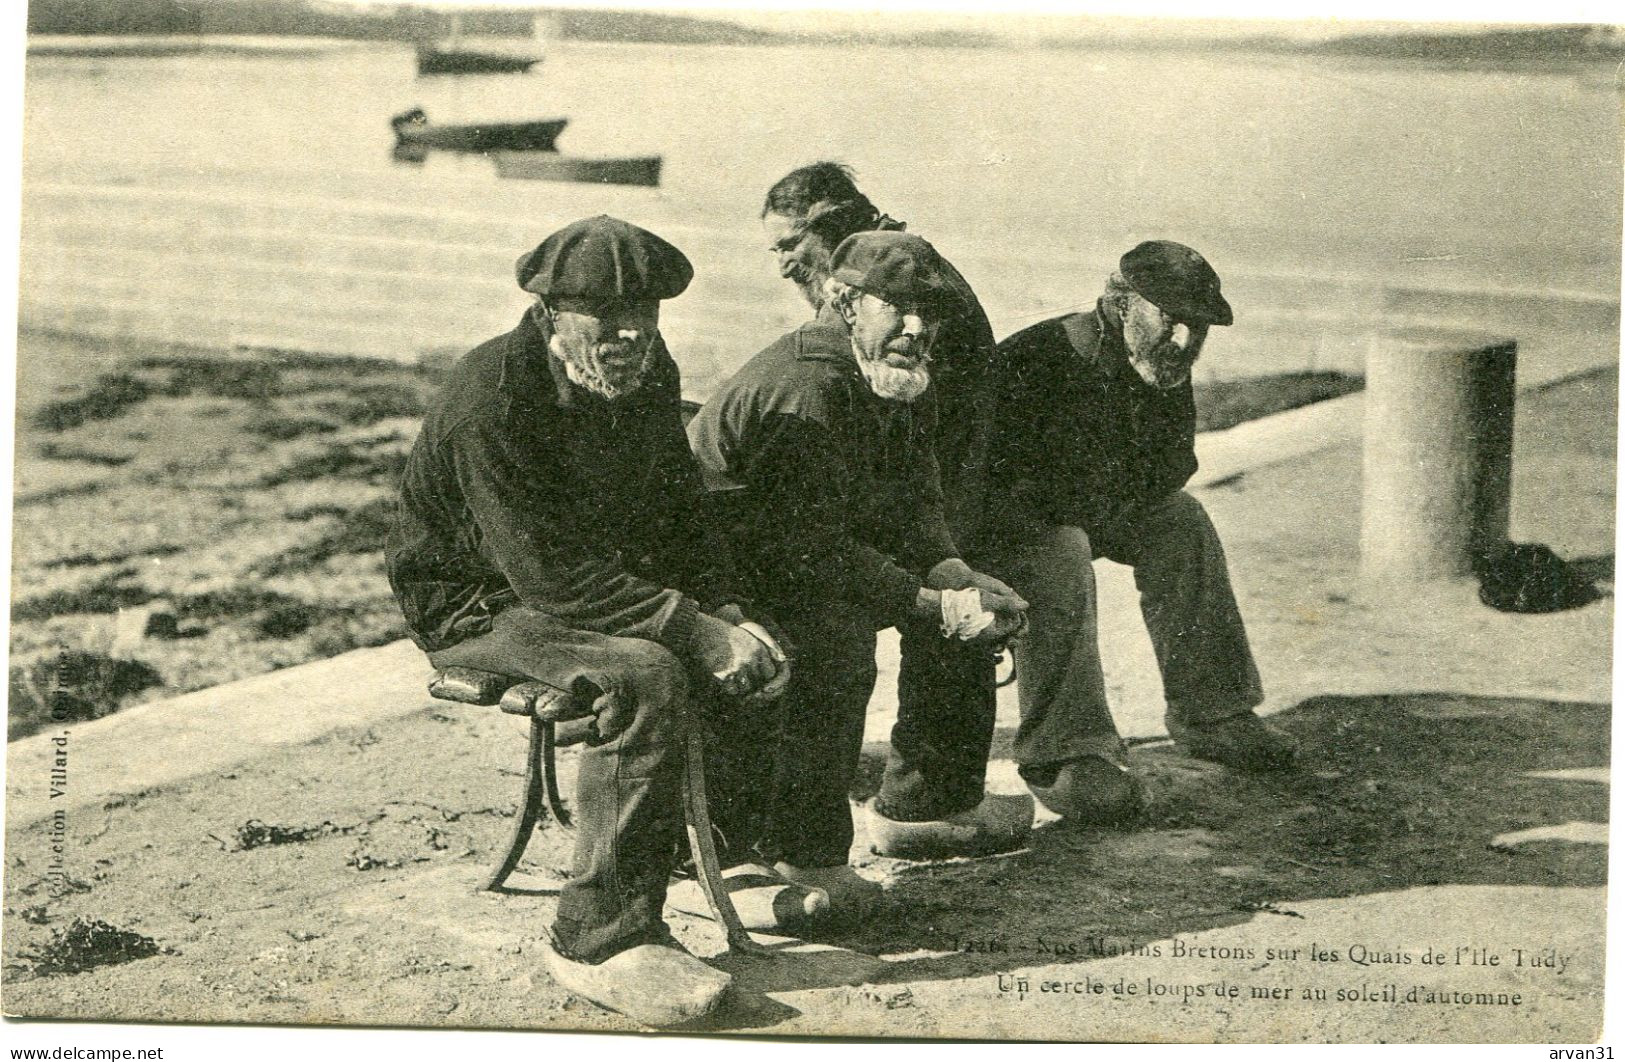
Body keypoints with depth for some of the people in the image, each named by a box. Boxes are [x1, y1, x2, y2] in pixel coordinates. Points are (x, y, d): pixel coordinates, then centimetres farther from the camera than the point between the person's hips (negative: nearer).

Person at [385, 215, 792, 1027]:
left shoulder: (648, 375, -1)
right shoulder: (492, 398, -26)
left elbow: (680, 516, 8)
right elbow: (551, 577, -30)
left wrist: (728, 616, -12)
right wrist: (697, 630, -32)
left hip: (601, 584, 8)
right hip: (476, 604, -8)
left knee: (760, 654, -12)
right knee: (646, 679, -32)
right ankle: (600, 940, -24)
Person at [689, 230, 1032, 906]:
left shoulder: (895, 381, 4)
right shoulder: (806, 390, -28)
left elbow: (913, 503, 8)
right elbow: (811, 549, -31)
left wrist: (954, 573, -12)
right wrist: (931, 604, -28)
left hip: (801, 552, 11)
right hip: (719, 569, -10)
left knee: (979, 609, 10)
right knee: (835, 638, -37)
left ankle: (923, 799, 20)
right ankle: (799, 851, -27)